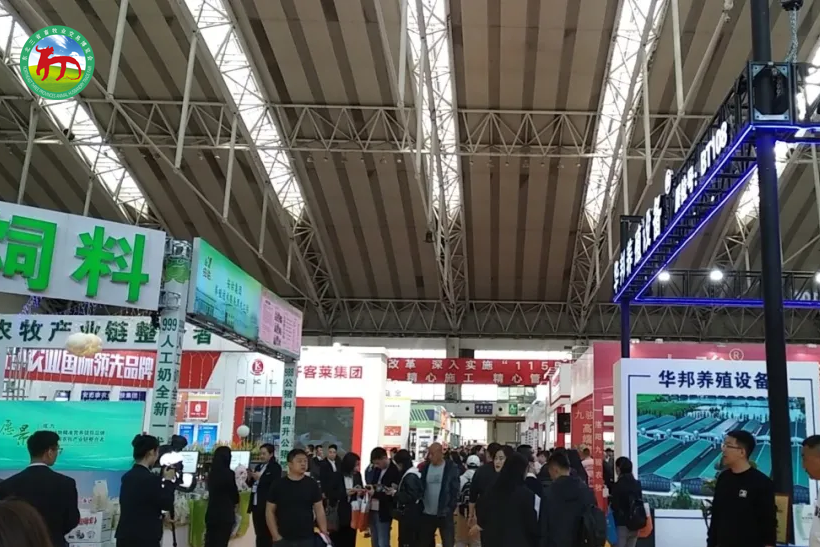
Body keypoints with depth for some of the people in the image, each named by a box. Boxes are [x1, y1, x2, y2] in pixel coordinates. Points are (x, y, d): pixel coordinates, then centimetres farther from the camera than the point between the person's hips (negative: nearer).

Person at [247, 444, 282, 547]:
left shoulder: (276, 467, -7)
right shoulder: (258, 466, 16)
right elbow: (251, 484, 19)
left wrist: (260, 478, -17)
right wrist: (250, 478, -1)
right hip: (256, 504, 7)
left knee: (266, 534, -5)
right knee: (259, 533, 12)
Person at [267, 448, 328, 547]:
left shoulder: (312, 484, 0)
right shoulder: (278, 485, -2)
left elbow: (319, 509, 3)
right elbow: (270, 511, 1)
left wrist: (324, 533, -4)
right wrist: (276, 536, -6)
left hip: (306, 539, 1)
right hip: (283, 539, 0)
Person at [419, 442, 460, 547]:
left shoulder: (451, 468, -7)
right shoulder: (425, 468, 3)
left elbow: (454, 490, -5)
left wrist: (450, 509, -8)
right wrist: (420, 506, 1)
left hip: (445, 514, -4)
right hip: (427, 514, 4)